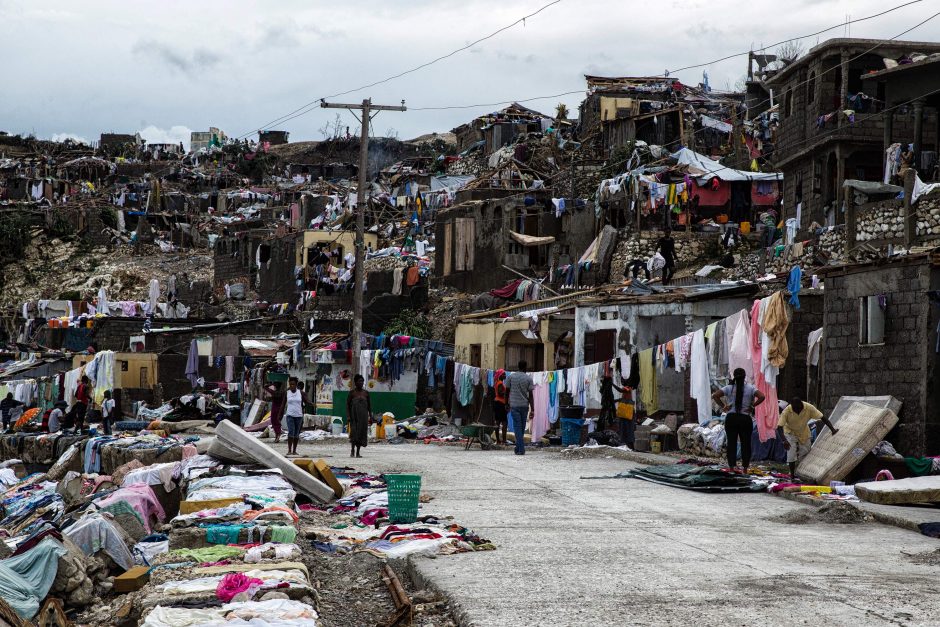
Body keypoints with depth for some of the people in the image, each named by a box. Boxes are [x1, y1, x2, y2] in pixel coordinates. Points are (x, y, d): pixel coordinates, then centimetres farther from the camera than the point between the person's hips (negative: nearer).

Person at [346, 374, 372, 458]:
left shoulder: (366, 393, 9)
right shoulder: (352, 393, 0)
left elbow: (369, 405, 13)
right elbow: (348, 404, 0)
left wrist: (370, 416, 7)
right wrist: (348, 416, -9)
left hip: (363, 416, 3)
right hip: (354, 416, -3)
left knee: (361, 432, 1)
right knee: (354, 431, -13)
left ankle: (358, 452, 7)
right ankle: (352, 450, -6)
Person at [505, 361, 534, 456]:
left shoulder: (510, 377, 1)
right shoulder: (528, 379, -1)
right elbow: (530, 395, -3)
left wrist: (507, 405, 15)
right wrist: (532, 410, -2)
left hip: (514, 405, -1)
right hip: (524, 405, 1)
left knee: (517, 427, -3)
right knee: (522, 427, 13)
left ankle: (521, 449, -12)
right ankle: (518, 448, 20)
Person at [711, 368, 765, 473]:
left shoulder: (729, 388, 0)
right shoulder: (750, 388, -1)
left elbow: (715, 395, -8)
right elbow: (762, 396, -15)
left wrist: (723, 406, -1)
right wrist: (752, 406, -6)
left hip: (731, 418, 1)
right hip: (745, 418, -1)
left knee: (731, 443, 4)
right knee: (746, 444, 8)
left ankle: (731, 468, 1)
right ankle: (745, 468, 9)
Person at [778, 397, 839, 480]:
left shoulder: (809, 408, -28)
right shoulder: (787, 411, -33)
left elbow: (822, 417, -25)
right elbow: (780, 426, -33)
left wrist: (832, 429, -32)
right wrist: (784, 440, -45)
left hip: (804, 433, 3)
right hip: (791, 433, -3)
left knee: (806, 453, 6)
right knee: (791, 454, -13)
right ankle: (792, 475, 0)